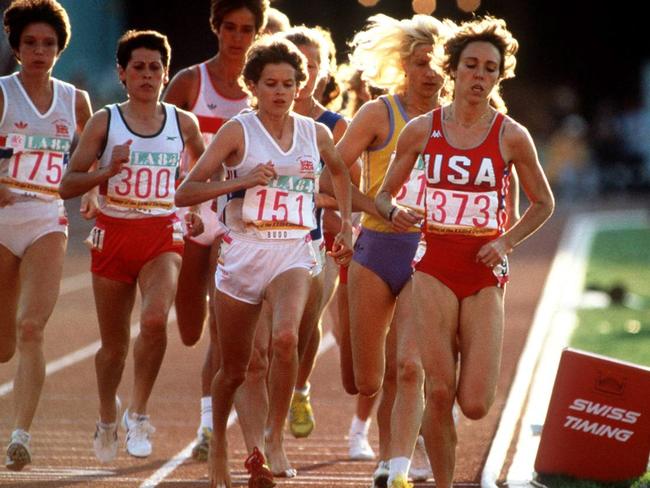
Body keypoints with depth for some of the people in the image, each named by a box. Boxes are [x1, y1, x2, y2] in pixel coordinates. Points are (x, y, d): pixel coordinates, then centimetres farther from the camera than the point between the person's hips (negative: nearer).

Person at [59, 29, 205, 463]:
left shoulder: (183, 123, 3)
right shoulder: (104, 123, -2)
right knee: (114, 343, 9)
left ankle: (138, 414, -11)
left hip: (163, 236, 0)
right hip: (113, 233, 0)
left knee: (155, 319, -27)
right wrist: (107, 171, -20)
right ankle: (108, 417, 36)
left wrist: (201, 211, 10)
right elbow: (68, 185, -4)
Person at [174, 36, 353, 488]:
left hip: (293, 254, 1)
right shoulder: (238, 132, -4)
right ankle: (218, 443, 35)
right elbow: (185, 193, -9)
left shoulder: (315, 133, 6)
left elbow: (341, 172, 29)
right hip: (244, 251, -1)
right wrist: (243, 181, -19)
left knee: (286, 337, -29)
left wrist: (347, 224, 23)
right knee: (234, 369, 8)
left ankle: (275, 438, -14)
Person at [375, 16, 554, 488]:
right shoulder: (422, 130, 2)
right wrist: (394, 212, -13)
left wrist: (505, 241, -5)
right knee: (439, 393, -8)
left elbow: (543, 204, 11)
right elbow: (384, 193, 10)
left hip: (486, 276, 0)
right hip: (435, 270, 0)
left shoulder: (512, 137, -1)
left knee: (475, 404, -7)